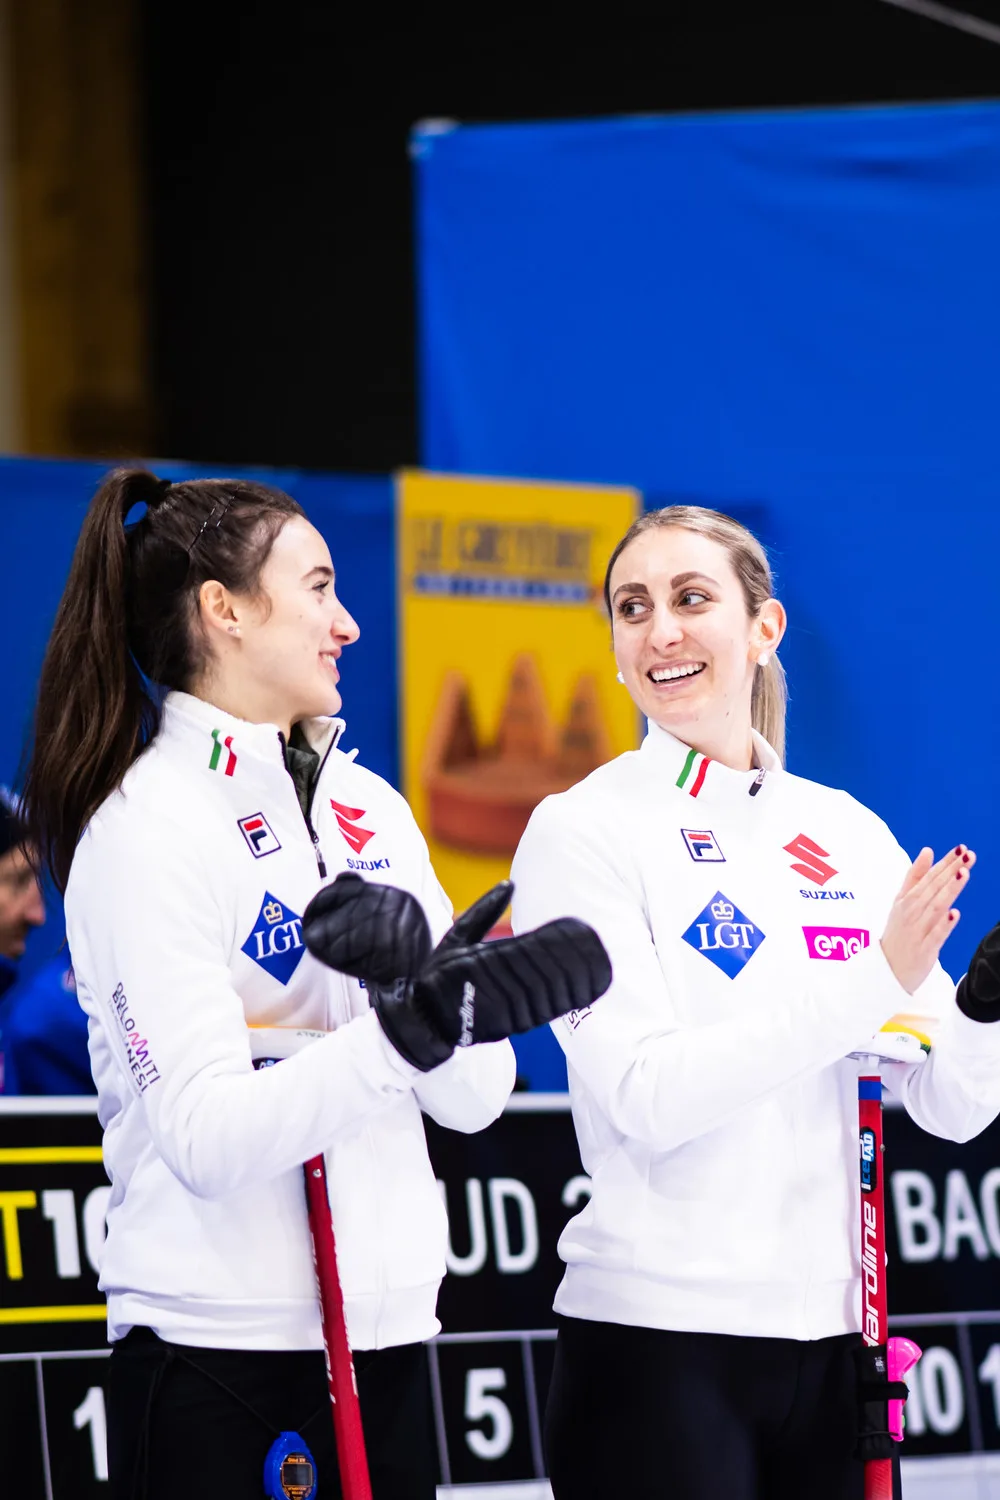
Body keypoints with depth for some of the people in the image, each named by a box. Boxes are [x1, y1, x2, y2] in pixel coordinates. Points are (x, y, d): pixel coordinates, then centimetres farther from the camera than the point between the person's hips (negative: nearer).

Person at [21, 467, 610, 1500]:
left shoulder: (367, 805, 11)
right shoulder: (146, 829, -9)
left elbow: (475, 1097, 6)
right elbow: (208, 1140, -19)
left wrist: (419, 967, -13)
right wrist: (409, 1027, -31)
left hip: (386, 1335, 6)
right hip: (216, 1346, -6)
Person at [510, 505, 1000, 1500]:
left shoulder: (846, 832, 9)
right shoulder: (584, 830, -4)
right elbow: (647, 1097, -16)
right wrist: (872, 983, -20)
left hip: (830, 1334, 4)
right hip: (658, 1339, -4)